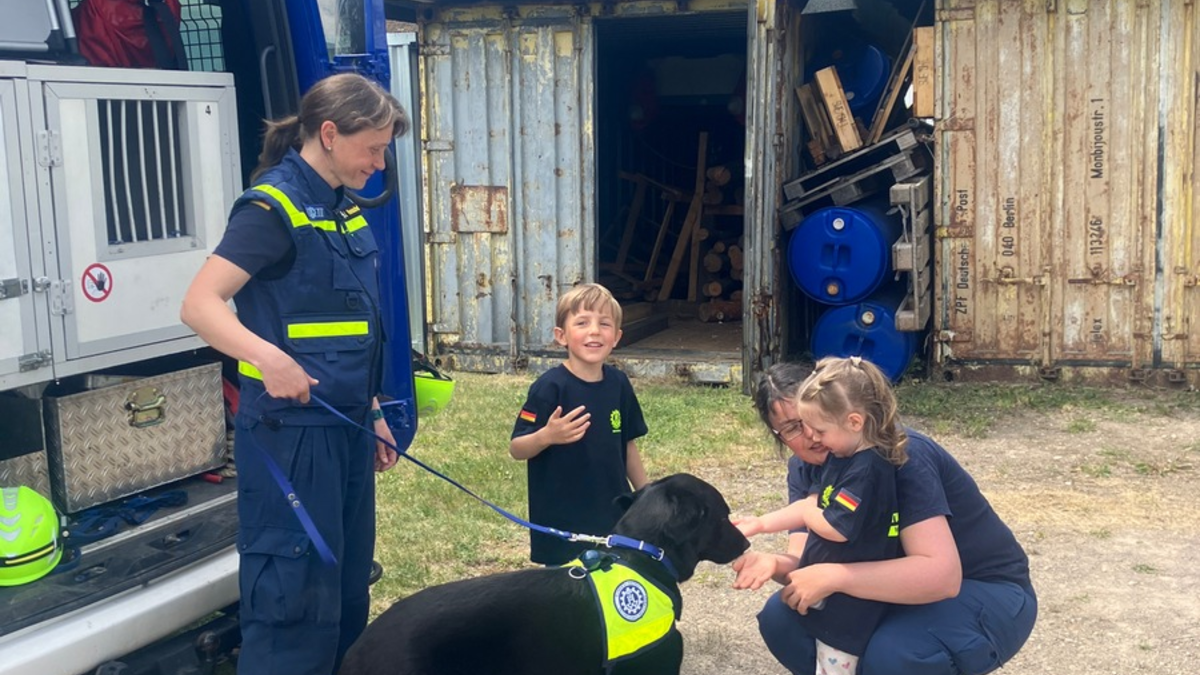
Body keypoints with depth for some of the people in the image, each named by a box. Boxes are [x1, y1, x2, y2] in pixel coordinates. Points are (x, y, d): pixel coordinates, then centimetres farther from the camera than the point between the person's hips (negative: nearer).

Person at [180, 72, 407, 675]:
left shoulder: (345, 210, 13)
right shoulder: (273, 207, -13)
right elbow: (200, 304, -23)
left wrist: (371, 413, 20)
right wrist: (268, 358, -38)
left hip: (345, 430, 9)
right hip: (291, 433, -9)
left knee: (348, 591, 16)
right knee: (297, 600, -5)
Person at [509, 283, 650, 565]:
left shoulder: (618, 384, 2)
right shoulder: (550, 387, -14)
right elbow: (516, 449, -13)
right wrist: (546, 436, -32)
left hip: (613, 516, 5)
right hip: (562, 522, -5)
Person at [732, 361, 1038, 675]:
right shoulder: (804, 468, -4)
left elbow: (942, 574, -36)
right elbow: (804, 561, -11)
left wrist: (833, 577, -40)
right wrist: (774, 564, -33)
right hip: (903, 588, 7)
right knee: (781, 618, -11)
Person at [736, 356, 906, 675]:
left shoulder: (867, 470, -26)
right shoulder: (843, 456, 5)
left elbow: (834, 527, -28)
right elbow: (814, 505, 13)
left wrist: (807, 511, -7)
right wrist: (760, 524, 8)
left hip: (849, 601, -10)